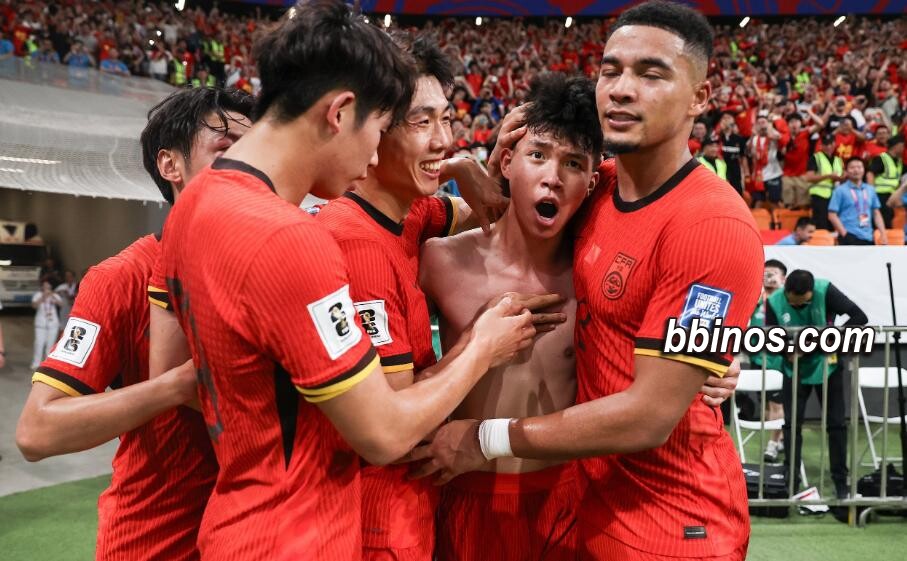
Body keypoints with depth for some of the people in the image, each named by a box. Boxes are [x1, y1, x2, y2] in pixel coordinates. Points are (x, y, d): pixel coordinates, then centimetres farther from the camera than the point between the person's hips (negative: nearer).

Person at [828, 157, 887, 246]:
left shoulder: (870, 190, 14)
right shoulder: (840, 190, -2)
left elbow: (876, 213, 17)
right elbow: (832, 215, -6)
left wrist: (883, 233, 6)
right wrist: (844, 234, -13)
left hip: (868, 238, 6)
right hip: (849, 237, -6)